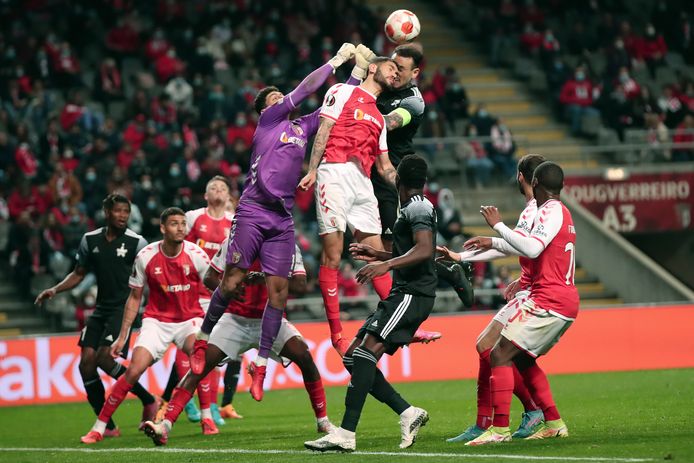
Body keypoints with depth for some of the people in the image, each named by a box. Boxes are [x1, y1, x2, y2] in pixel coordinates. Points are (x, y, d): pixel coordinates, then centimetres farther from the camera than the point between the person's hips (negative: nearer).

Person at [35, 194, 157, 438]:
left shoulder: (136, 243, -5)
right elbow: (79, 273, 20)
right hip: (101, 308, 5)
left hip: (124, 308, -5)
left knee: (105, 357, -21)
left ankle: (149, 401, -2)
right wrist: (55, 290, 6)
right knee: (87, 362, -6)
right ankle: (107, 426, 1)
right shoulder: (90, 240, 9)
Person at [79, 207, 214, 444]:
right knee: (134, 370, -15)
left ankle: (207, 418, -15)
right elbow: (135, 298, 2)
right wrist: (122, 336, 1)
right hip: (156, 320, 0)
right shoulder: (146, 256, -9)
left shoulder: (196, 255, -12)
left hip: (189, 319, 0)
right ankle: (98, 428, -4)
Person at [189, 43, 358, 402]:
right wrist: (337, 60, 5)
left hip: (283, 219, 5)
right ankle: (203, 339, 11)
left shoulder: (302, 127, 21)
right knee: (232, 281, -7)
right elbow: (304, 90, 0)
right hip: (253, 211, -5)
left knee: (278, 290, -2)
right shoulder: (268, 119, 6)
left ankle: (261, 365, 2)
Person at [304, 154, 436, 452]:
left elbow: (424, 250, -22)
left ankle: (346, 435, -32)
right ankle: (408, 413, 3)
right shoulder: (418, 208, 23)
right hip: (402, 294, 10)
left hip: (412, 294, -10)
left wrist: (386, 265, -31)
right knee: (352, 357, 5)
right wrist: (376, 255, 29)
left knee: (367, 350, -23)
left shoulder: (417, 208, -7)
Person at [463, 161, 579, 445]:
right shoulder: (561, 212, 21)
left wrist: (498, 225, -19)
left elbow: (532, 249, -26)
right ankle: (554, 423, 16)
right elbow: (536, 247, 38)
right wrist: (493, 243, 39)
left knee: (500, 355, -12)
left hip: (548, 301, -10)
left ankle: (500, 429, -19)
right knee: (522, 358, 20)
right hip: (565, 302, 10)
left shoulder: (551, 211, -10)